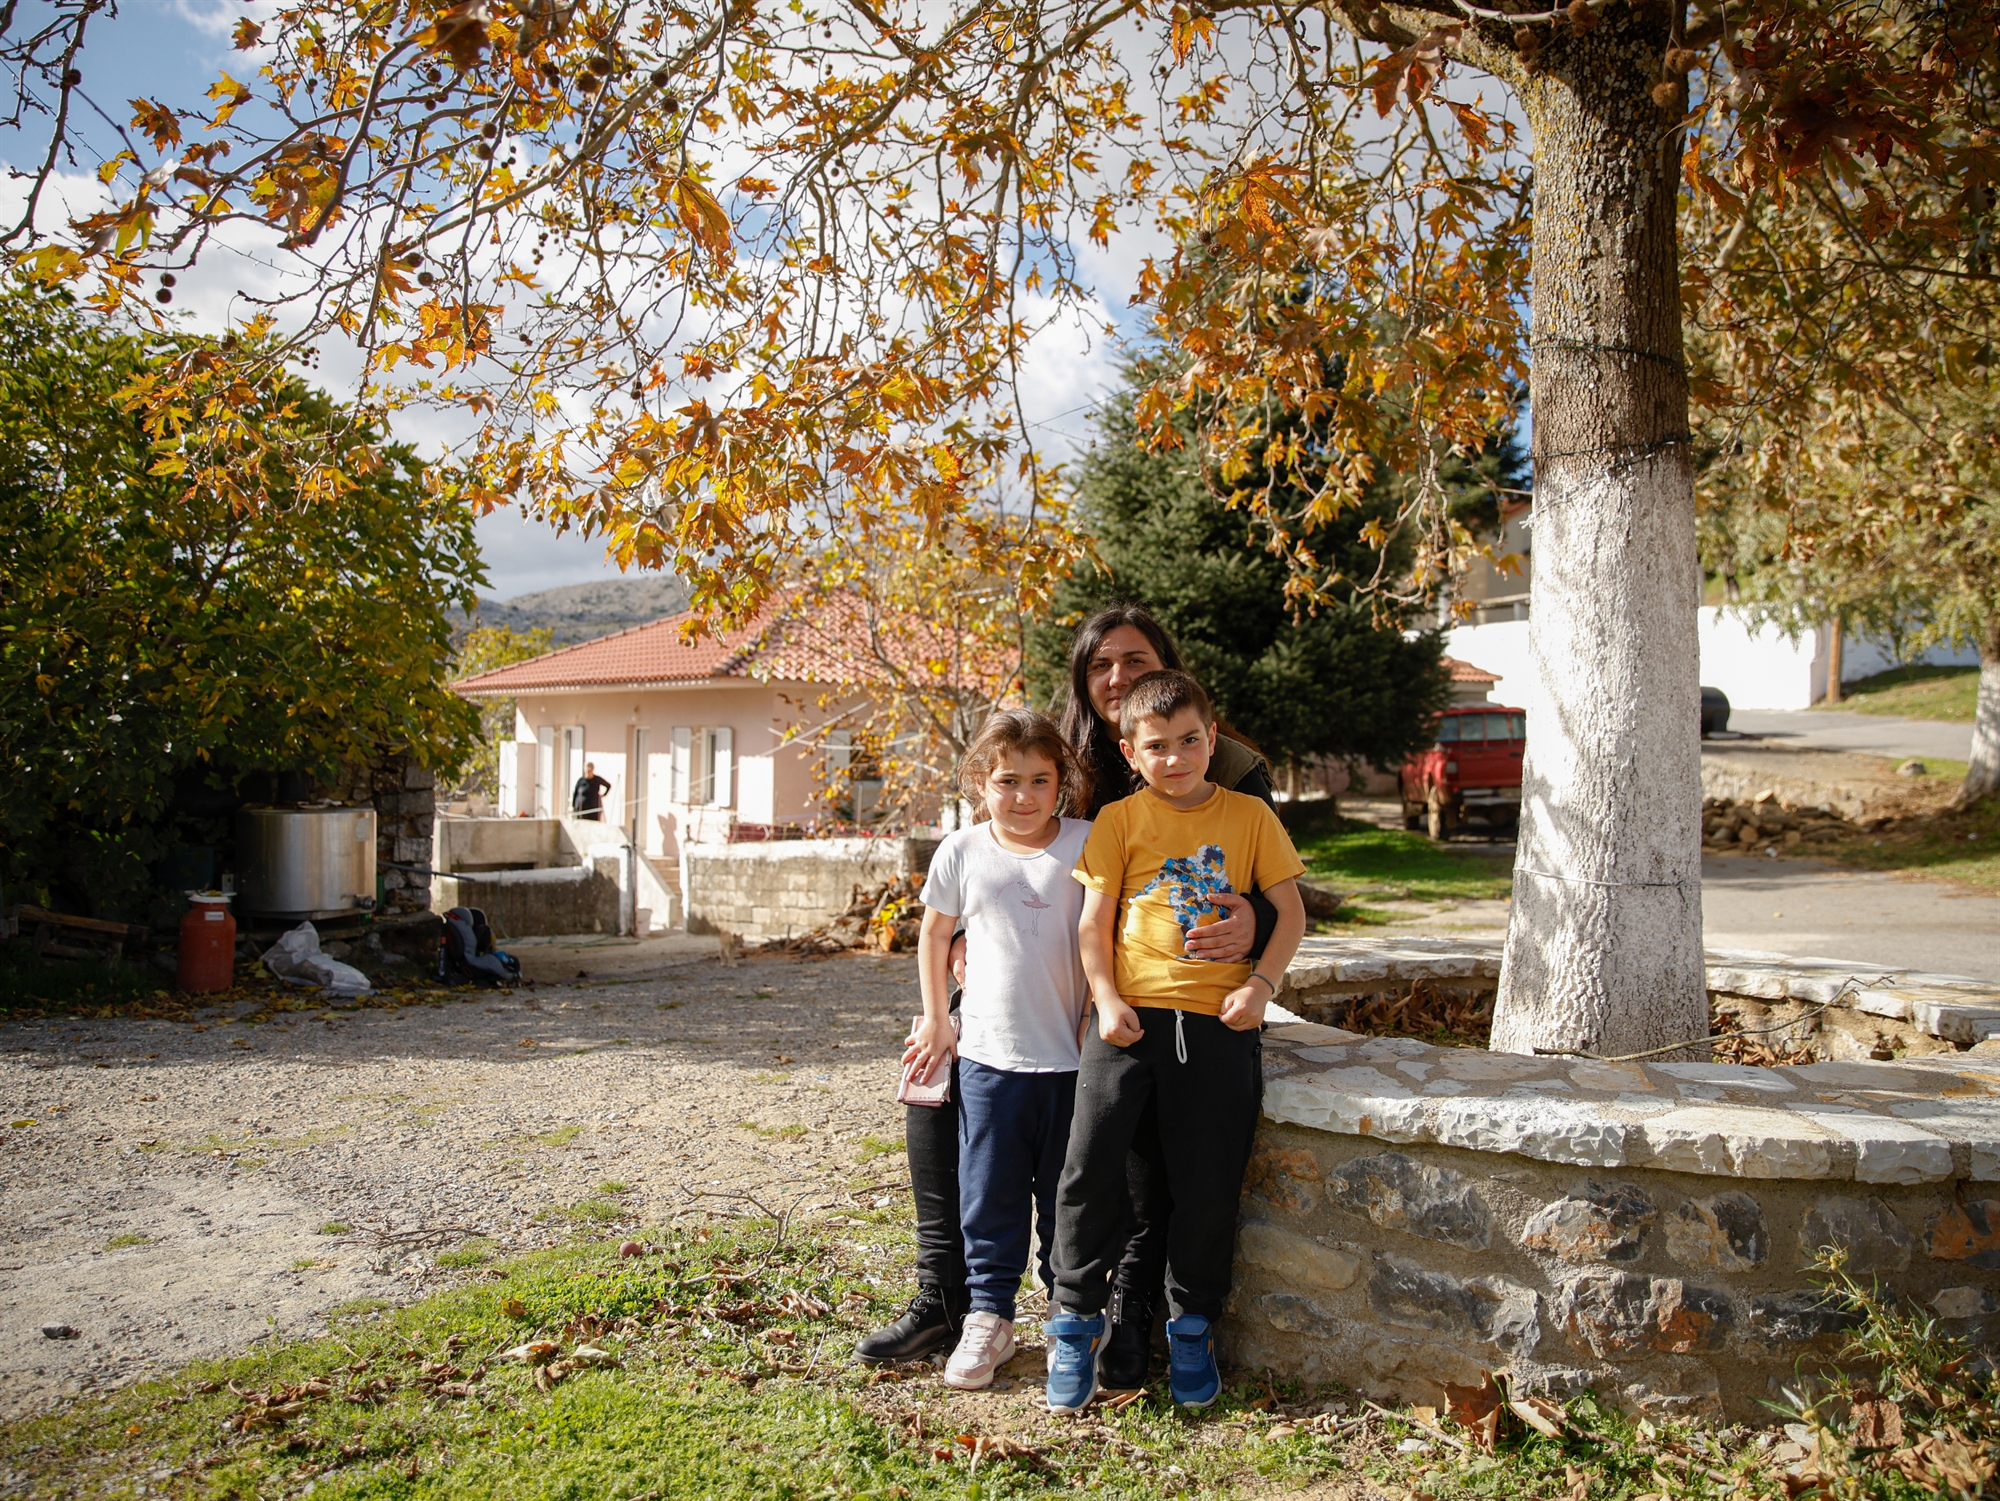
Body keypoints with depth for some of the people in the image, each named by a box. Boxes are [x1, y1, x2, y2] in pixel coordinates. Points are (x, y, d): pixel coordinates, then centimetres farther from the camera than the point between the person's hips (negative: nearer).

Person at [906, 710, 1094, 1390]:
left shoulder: (1088, 846, -6)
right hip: (989, 1054, 1)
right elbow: (934, 934, 13)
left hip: (1073, 1054, -1)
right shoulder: (961, 854, -1)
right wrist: (937, 1020, 12)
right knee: (989, 1193, 7)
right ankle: (989, 1316, 21)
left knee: (1067, 1194, 11)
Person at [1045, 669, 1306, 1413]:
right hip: (1130, 1016, 0)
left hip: (1218, 1022, 1)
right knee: (1089, 1166, -8)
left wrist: (1261, 983, -6)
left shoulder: (1250, 816, 9)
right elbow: (1094, 921, 4)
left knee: (1209, 1185, 5)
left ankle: (1193, 1325, 26)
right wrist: (1106, 999, -9)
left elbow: (1290, 910, 8)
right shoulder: (1119, 821, 6)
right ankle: (1076, 1321, 10)